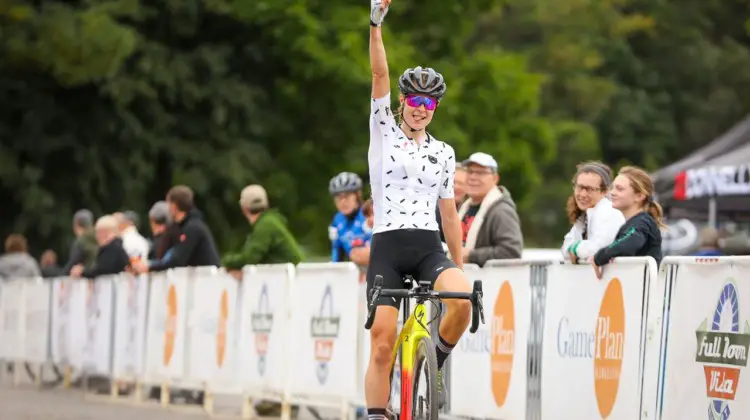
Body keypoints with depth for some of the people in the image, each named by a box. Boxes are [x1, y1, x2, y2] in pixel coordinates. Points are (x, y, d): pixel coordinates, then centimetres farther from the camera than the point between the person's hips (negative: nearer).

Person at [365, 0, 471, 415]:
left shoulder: (443, 152, 13)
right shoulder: (384, 133, 6)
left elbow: (449, 213, 16)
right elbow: (380, 75, -6)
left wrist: (461, 267, 14)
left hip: (429, 249, 2)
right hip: (387, 248, -2)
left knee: (462, 300, -28)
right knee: (382, 346, -8)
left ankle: (436, 362, -2)